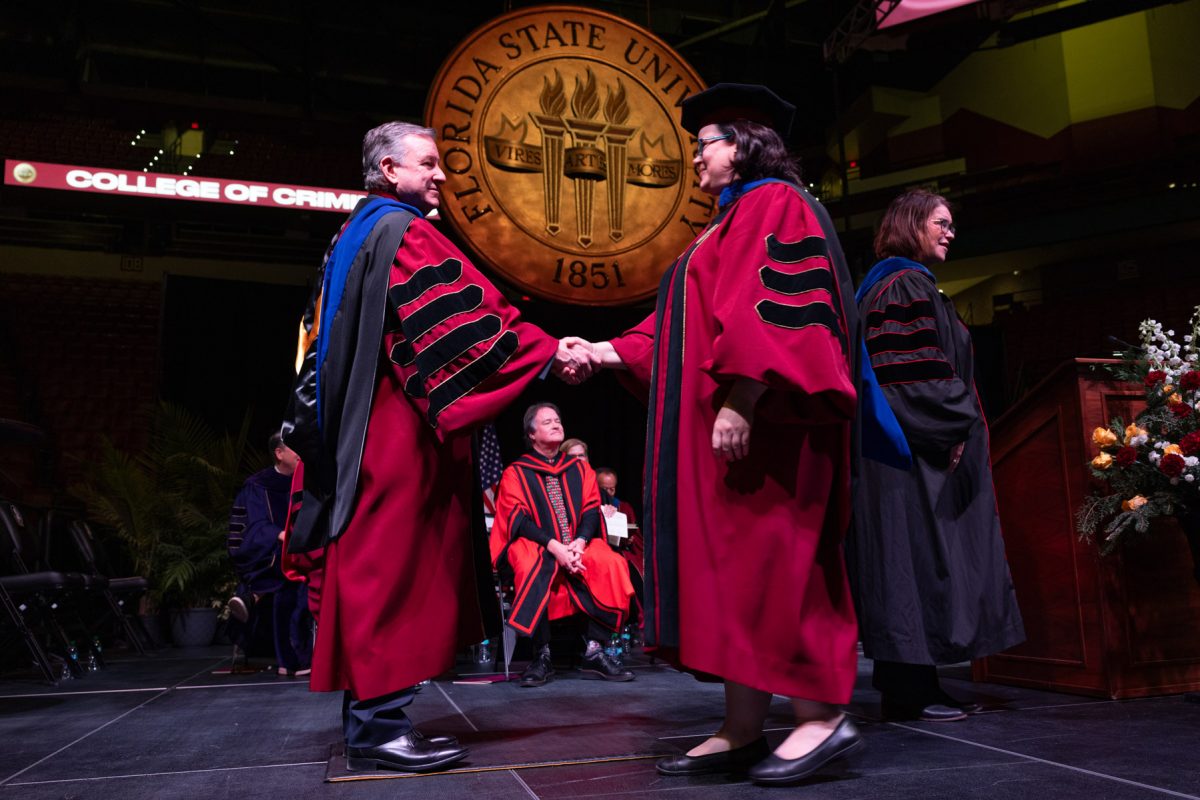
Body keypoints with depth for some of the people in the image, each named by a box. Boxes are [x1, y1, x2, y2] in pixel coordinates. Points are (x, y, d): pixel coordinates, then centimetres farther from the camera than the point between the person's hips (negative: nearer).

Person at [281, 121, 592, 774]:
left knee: (376, 563, 9)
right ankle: (379, 723, -5)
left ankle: (368, 716, 14)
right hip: (398, 430, -10)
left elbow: (326, 345, 26)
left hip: (365, 429, 10)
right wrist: (550, 353, -13)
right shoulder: (402, 233, -8)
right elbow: (463, 314, -17)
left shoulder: (355, 236, 23)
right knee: (394, 561, -9)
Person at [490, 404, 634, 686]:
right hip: (535, 547, -3)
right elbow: (518, 519, -6)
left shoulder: (579, 468, 16)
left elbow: (591, 510, 5)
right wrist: (553, 546, -22)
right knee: (534, 570, -37)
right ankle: (542, 657, -27)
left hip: (579, 546, 3)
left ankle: (595, 653, -22)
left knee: (610, 565, -27)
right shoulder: (516, 472, 6)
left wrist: (580, 542, -17)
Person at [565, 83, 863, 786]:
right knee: (729, 570, 6)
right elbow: (687, 330, 22)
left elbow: (774, 309, -17)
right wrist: (607, 351, 16)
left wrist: (741, 399, -26)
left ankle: (822, 716, 1)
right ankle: (742, 731, 10)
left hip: (754, 421, -9)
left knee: (764, 565, -9)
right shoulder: (730, 222, 26)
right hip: (712, 426, 10)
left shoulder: (776, 205, -2)